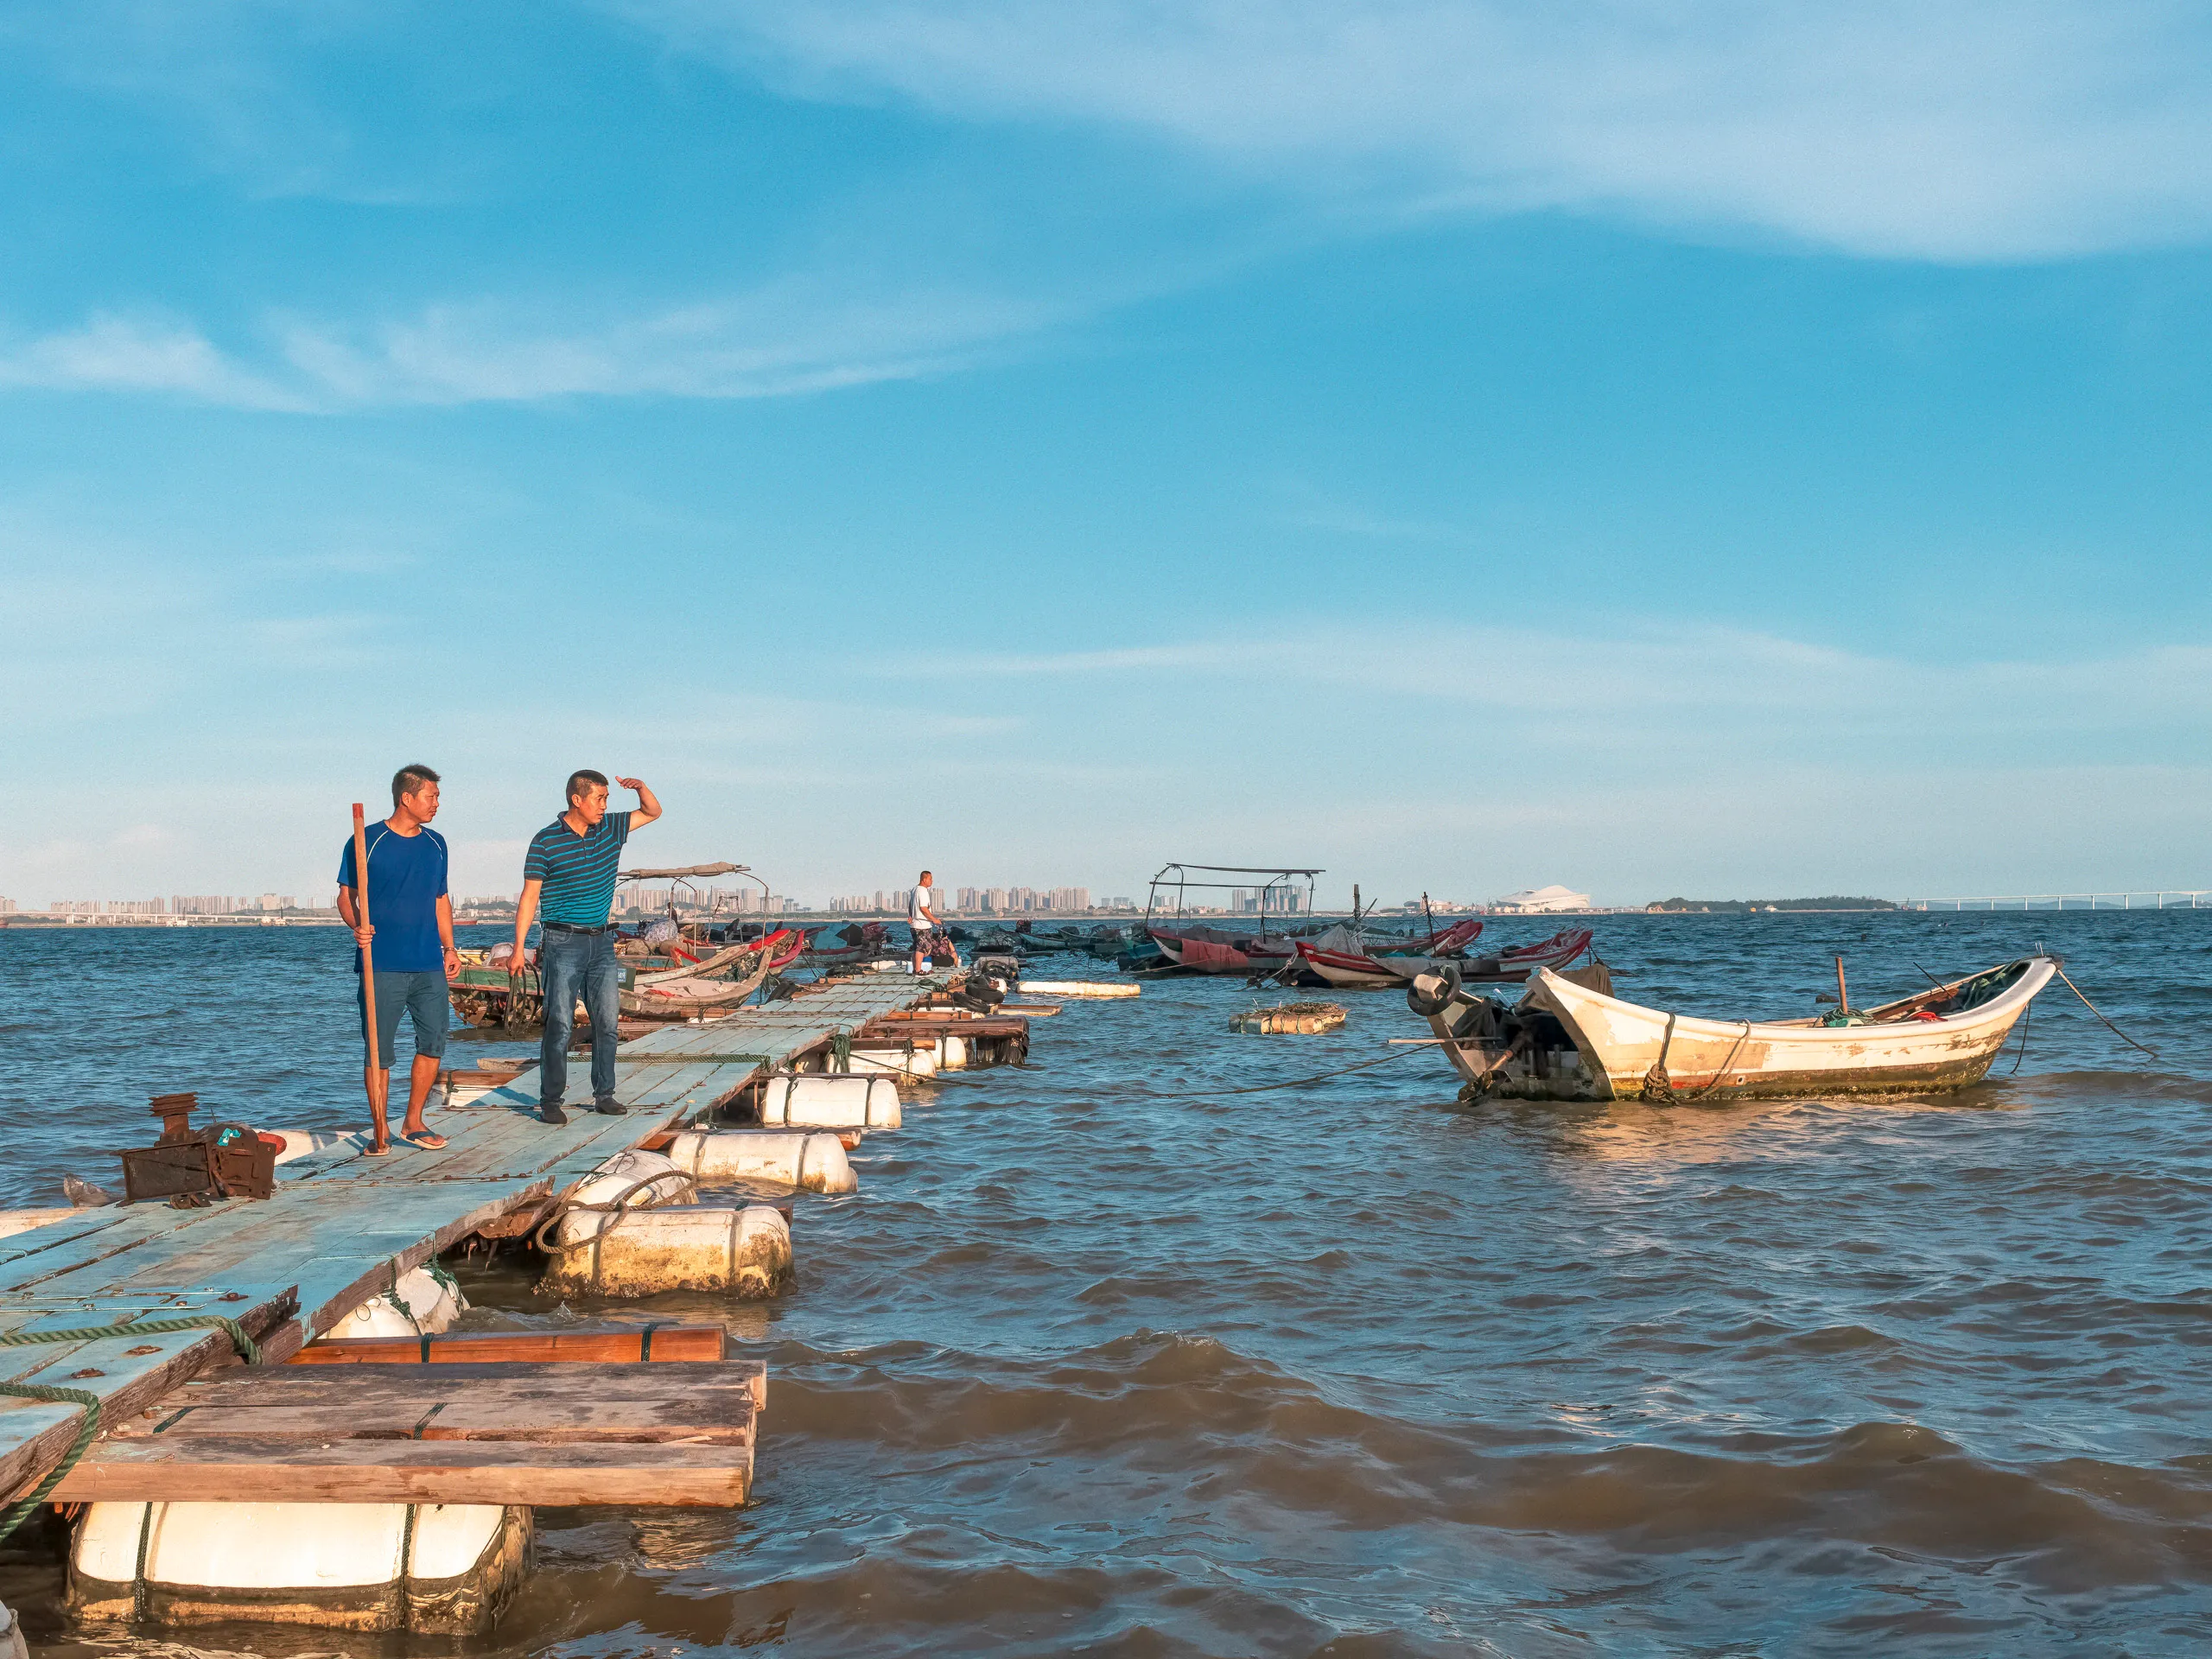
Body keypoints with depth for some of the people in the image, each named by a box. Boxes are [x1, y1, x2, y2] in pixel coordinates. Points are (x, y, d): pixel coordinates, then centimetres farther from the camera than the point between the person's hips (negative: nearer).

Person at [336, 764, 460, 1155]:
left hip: (429, 965, 5)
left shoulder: (435, 844, 13)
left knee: (434, 1041, 3)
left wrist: (449, 947, 14)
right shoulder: (367, 841, -3)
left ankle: (413, 1122, 17)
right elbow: (346, 896, -1)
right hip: (381, 965, -5)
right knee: (379, 1049, -1)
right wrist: (357, 926, -20)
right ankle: (379, 1131, 9)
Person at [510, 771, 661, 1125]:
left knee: (607, 1022, 4)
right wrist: (518, 949, -9)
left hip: (602, 941, 5)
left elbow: (653, 812, 21)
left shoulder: (610, 829, 8)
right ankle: (550, 1101, 1)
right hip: (563, 943, -5)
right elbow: (530, 896, -5)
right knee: (559, 1025, -6)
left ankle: (604, 1095, 13)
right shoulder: (545, 841, -7)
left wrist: (641, 787, -2)